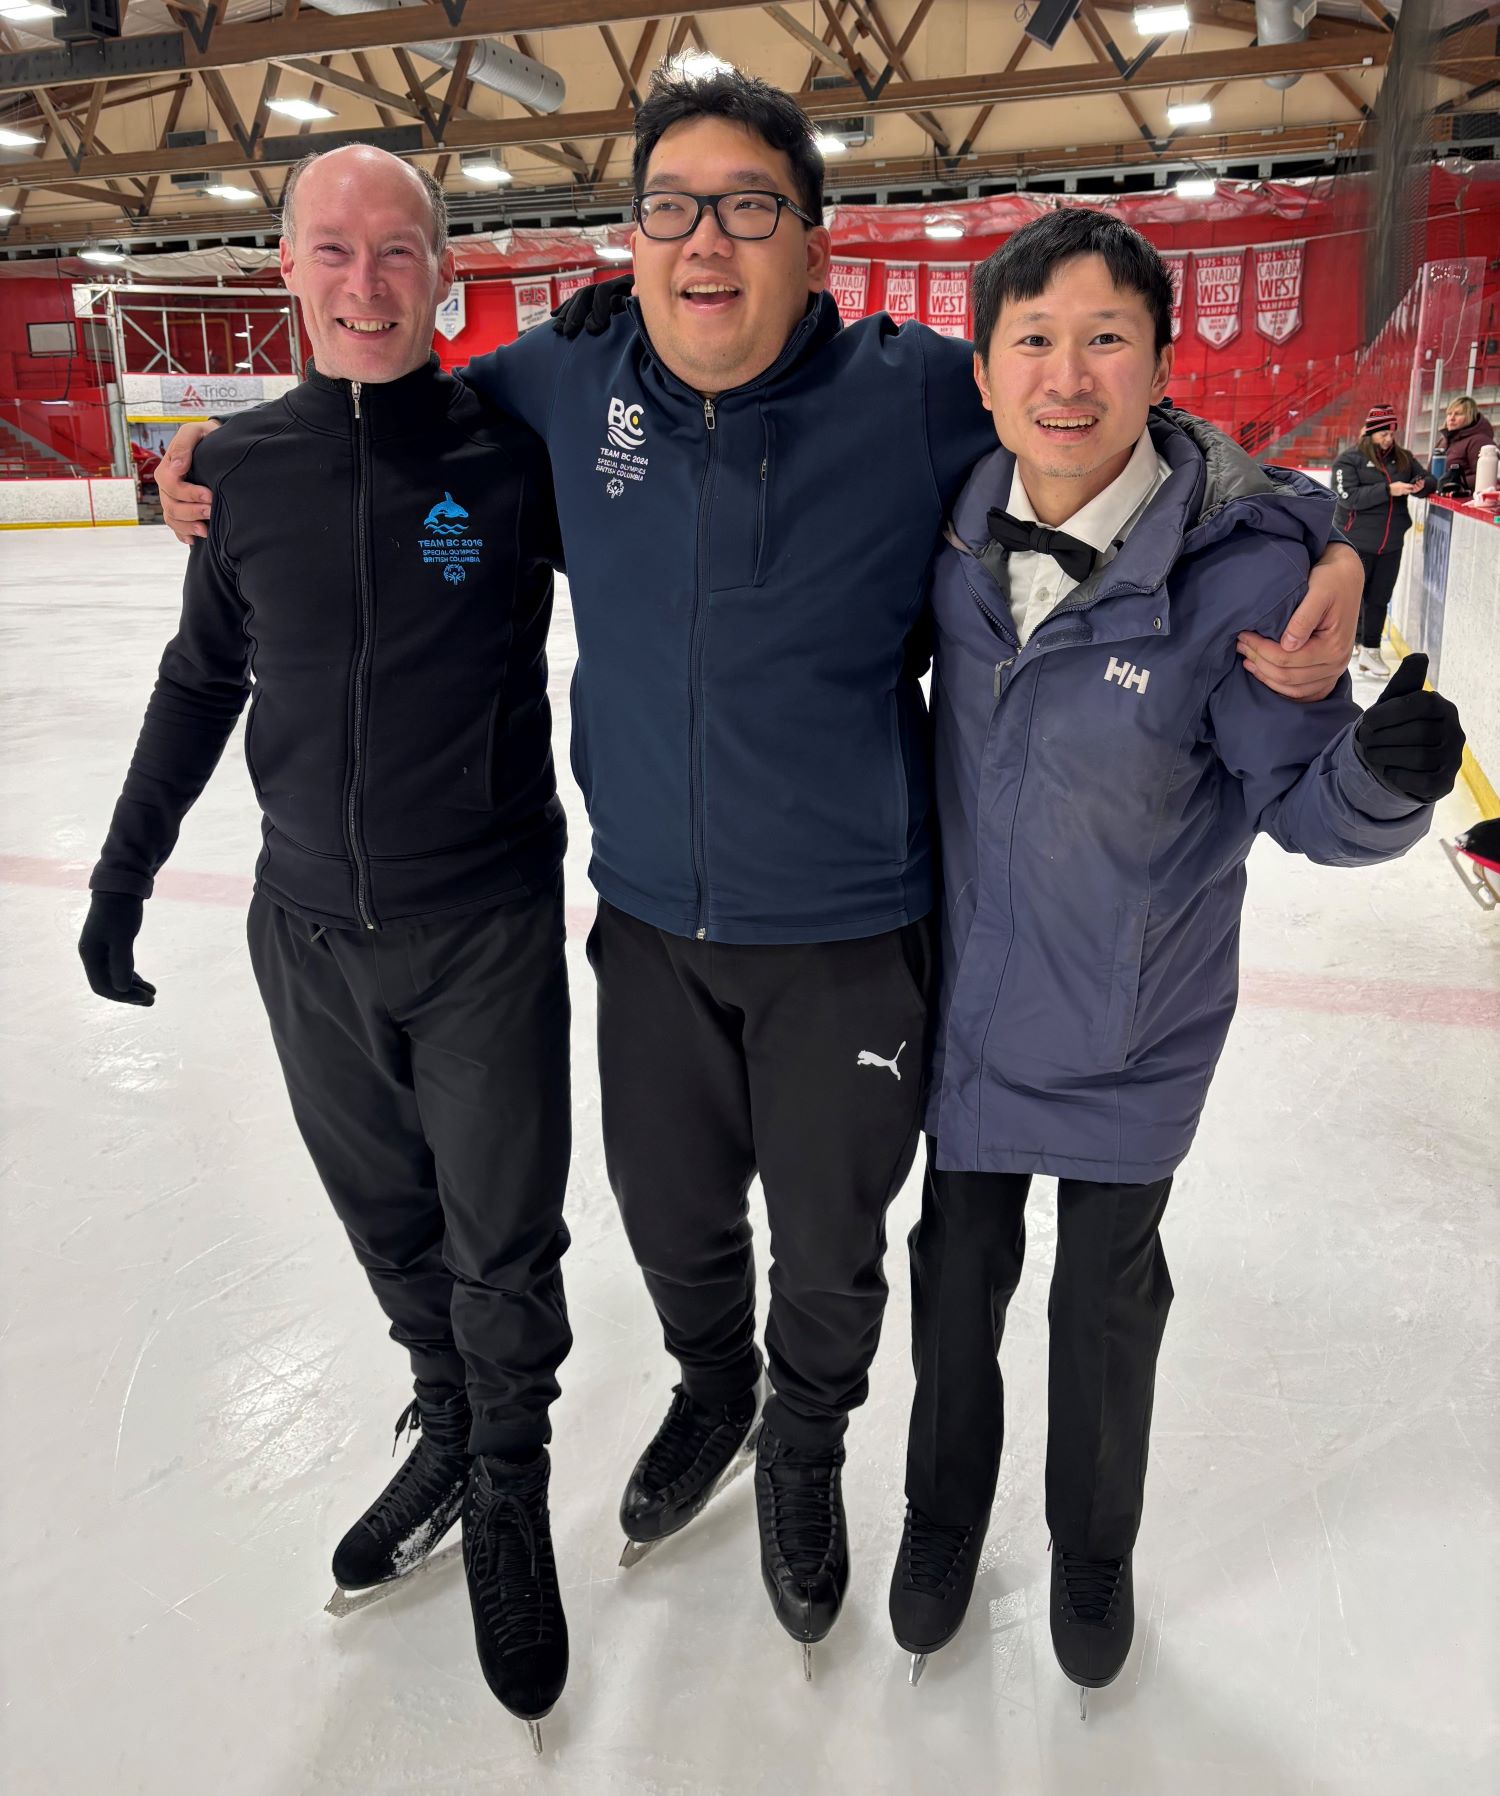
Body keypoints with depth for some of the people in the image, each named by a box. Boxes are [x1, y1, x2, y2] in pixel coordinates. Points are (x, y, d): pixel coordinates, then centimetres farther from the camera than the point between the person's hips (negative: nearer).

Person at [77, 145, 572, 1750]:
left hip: (486, 931, -3)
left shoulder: (514, 451, -8)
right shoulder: (245, 467, 1)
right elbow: (203, 677, 12)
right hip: (310, 932, 4)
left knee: (501, 1241, 8)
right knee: (387, 1221, 18)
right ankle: (445, 1433, 44)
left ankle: (509, 1494, 33)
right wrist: (125, 868, 16)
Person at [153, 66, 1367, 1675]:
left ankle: (804, 1451, 50)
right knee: (671, 1212, 23)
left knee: (829, 1243, 16)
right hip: (649, 923, 3)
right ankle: (710, 1394, 57)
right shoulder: (565, 387, -5)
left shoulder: (917, 396, -14)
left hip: (847, 937, -2)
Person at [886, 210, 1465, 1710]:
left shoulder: (1244, 564, -22)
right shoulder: (959, 535, -9)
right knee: (958, 1267, 20)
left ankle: (1093, 1554, 47)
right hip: (970, 996, 3)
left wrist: (1380, 774, -36)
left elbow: (1297, 798, -16)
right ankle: (943, 1514, 48)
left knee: (1106, 1301, 18)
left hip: (1130, 1031, -3)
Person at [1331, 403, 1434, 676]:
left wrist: (1422, 485, -11)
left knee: (1379, 600, 9)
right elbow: (1350, 497, -19)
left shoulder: (1403, 458, 7)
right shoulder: (1349, 460, -9)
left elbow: (1429, 480, 13)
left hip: (1391, 546, 5)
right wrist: (1388, 490, -25)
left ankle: (1370, 651, 18)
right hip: (1356, 545, -5)